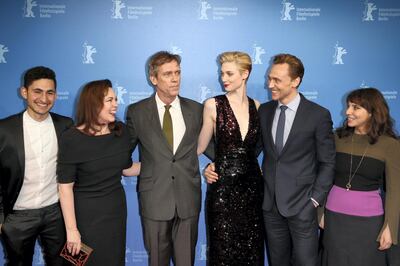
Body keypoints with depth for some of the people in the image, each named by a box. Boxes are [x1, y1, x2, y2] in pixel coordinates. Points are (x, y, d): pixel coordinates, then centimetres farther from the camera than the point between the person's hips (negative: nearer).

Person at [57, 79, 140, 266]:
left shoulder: (121, 131, -3)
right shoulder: (72, 138, -18)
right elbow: (65, 187, -16)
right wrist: (72, 230, -16)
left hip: (117, 208, 5)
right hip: (87, 213, -4)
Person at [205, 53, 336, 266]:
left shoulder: (318, 115, -8)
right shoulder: (264, 111, 4)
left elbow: (327, 163, -4)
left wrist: (315, 199, -7)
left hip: (301, 205, -3)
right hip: (271, 204, 4)